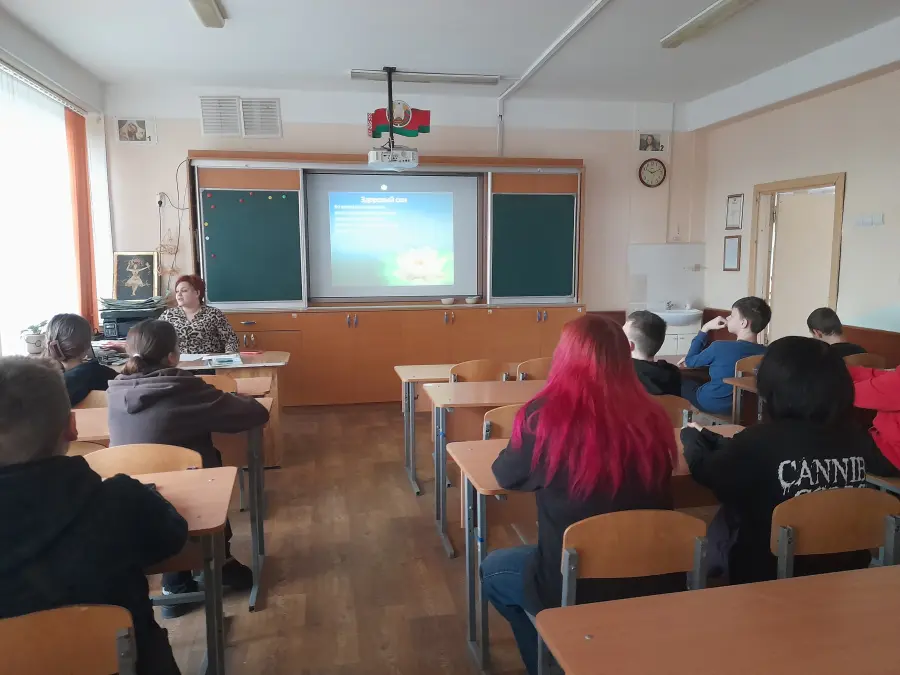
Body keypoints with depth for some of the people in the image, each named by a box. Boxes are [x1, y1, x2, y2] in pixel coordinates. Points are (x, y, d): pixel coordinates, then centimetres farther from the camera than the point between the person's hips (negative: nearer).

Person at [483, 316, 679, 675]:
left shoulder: (546, 416, -20)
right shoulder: (651, 418, -8)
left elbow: (505, 475, -2)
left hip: (575, 588, -4)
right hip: (651, 583, 5)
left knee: (492, 569, 26)